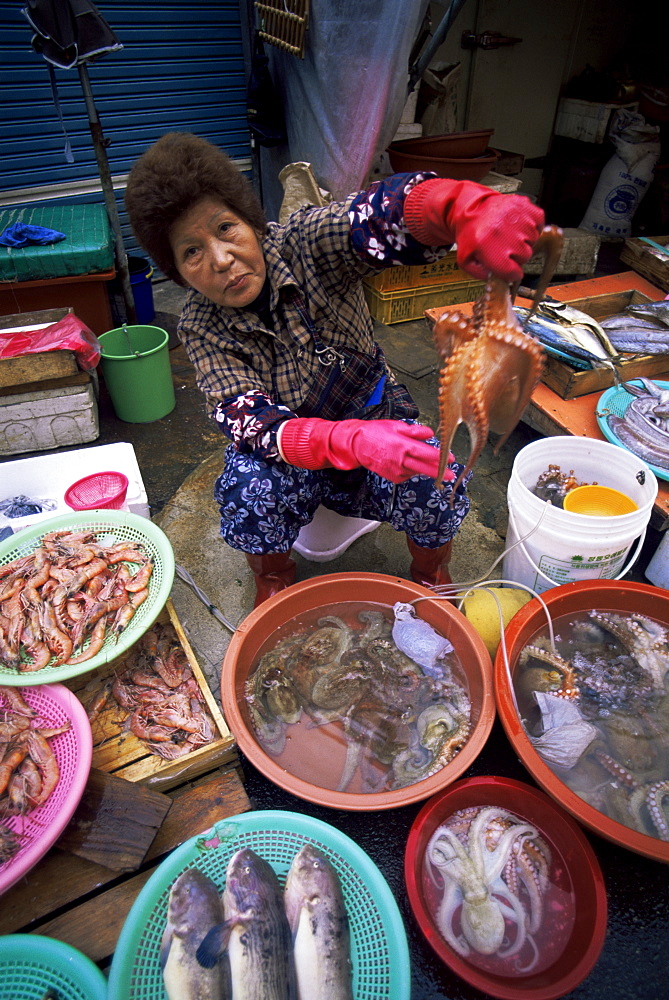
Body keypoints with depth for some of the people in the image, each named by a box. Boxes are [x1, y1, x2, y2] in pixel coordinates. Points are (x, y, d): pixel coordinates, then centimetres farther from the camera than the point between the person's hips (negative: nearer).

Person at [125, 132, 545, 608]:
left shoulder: (306, 243, -17)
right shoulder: (203, 327, -14)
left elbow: (382, 213, -37)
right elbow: (252, 423, -28)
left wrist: (472, 208, -62)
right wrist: (351, 442, -47)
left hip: (378, 422, 0)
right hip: (291, 454, 1)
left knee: (433, 483, -27)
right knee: (250, 485, -30)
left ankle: (432, 575, 6)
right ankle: (274, 580, 3)